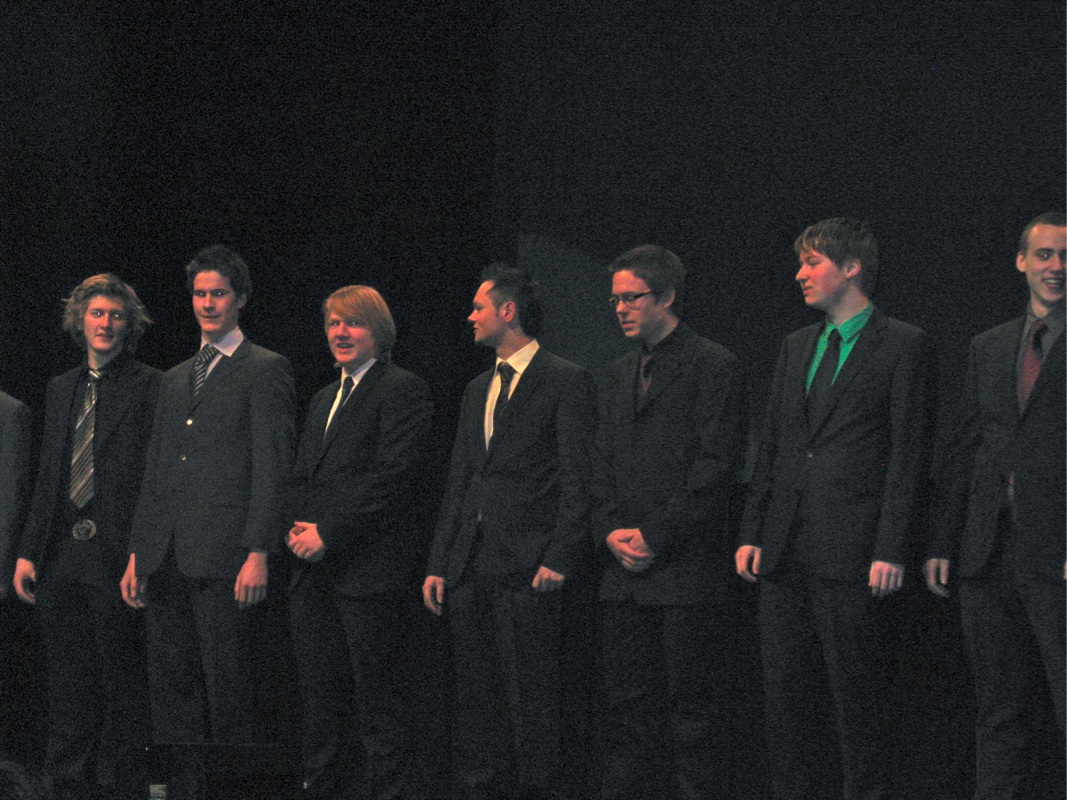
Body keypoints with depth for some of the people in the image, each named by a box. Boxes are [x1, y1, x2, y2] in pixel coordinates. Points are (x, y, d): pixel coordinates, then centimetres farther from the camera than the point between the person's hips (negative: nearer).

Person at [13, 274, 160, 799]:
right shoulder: (60, 389, 17)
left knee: (120, 686, 1)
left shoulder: (150, 387, -2)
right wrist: (28, 550, 9)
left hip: (116, 555, -6)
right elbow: (46, 478, 18)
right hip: (61, 557, 6)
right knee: (66, 688, 9)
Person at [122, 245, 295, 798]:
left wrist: (258, 554, -14)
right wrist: (136, 554, 16)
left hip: (223, 555, -6)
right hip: (165, 559, 7)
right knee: (171, 684, 5)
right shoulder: (176, 378, 22)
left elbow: (272, 467, -6)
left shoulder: (265, 370, 1)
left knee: (227, 687, -5)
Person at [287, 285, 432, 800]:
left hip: (367, 567, -8)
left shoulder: (403, 390, -4)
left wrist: (328, 533, -14)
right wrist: (299, 527, 4)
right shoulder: (324, 400, 23)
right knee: (319, 699, 10)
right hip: (313, 572, 8)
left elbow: (394, 474, -14)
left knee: (378, 701, -6)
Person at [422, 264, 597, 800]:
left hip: (527, 568, -7)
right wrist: (437, 565, 13)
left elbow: (577, 479, -8)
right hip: (470, 567, 7)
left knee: (532, 696, -8)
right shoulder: (478, 391, 21)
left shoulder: (566, 381, -2)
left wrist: (559, 559, -15)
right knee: (476, 698, 8)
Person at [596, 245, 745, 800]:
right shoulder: (620, 375, 19)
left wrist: (655, 536, -12)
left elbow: (717, 467, -11)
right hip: (624, 573, 7)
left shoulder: (713, 366, -4)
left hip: (687, 571, -7)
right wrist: (612, 532, 0)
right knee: (626, 710, 7)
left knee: (694, 710, -4)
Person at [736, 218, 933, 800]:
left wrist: (891, 550, -13)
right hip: (785, 553, 6)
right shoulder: (796, 346, 18)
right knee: (784, 693, 7)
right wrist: (752, 533, 9)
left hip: (850, 554, -6)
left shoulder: (902, 346, -2)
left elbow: (908, 454, -7)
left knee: (857, 695, -2)